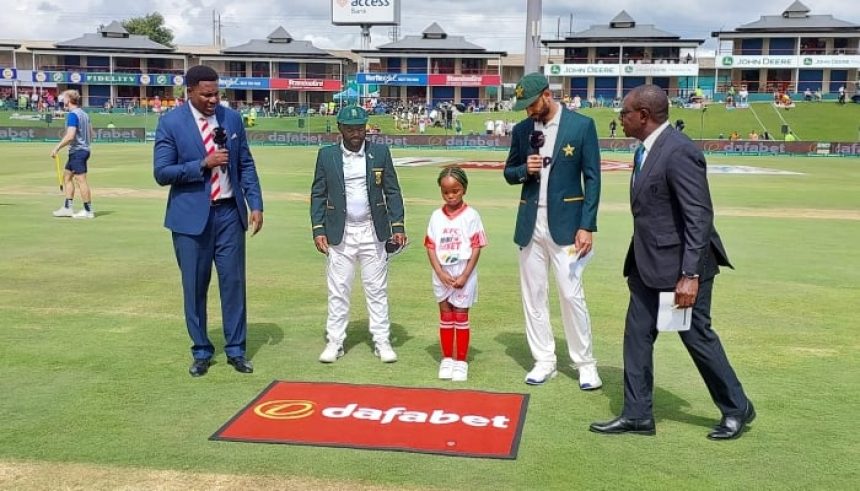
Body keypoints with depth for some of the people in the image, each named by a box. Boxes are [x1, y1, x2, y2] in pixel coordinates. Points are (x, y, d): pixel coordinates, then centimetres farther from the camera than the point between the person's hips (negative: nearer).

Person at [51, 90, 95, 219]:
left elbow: (70, 136, -24)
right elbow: (91, 134, 18)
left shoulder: (72, 114, -15)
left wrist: (57, 148, -18)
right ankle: (67, 208, 18)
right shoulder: (84, 114, 13)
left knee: (81, 180, -6)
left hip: (77, 151, -10)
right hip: (84, 149, 10)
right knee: (67, 176, 16)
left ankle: (88, 211, -3)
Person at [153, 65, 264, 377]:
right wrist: (203, 164, -18)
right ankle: (201, 351, 21)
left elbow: (246, 165, 9)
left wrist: (255, 204, 1)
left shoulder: (232, 118, 5)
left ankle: (235, 350, 18)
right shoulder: (171, 123, -6)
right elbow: (161, 173, -10)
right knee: (194, 286, 6)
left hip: (229, 212, 3)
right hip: (191, 215, -2)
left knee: (234, 281, 6)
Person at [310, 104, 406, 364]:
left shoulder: (380, 152, 2)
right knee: (338, 291, 5)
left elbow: (392, 191, 3)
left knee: (377, 289, 6)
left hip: (373, 231, 0)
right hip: (339, 233, 0)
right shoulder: (326, 155, 1)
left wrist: (397, 226, -5)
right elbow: (318, 194, 3)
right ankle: (334, 342, 14)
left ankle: (382, 341, 14)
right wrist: (318, 229, -5)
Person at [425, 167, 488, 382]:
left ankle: (461, 362, 14)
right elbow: (431, 247, 1)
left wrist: (464, 276, -13)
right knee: (445, 317, 12)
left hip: (463, 274, -3)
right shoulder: (436, 216, 2)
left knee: (461, 317, 5)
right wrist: (440, 273, -10)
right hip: (442, 274, 3)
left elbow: (476, 248, -8)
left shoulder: (471, 216, -7)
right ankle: (446, 359, 22)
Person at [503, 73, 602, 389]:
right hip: (529, 225, 4)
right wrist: (525, 170, -9)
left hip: (565, 224, -4)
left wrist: (587, 226, -12)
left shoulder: (582, 125, -5)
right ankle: (544, 361, 19)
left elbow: (592, 179, -5)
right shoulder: (521, 130, 7)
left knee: (571, 296, -3)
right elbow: (509, 173, 15)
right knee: (533, 295, 7)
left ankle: (585, 363, 11)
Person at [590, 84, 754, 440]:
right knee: (637, 334, 9)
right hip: (648, 263, 9)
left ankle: (737, 409, 24)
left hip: (680, 264, -9)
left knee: (697, 336, 5)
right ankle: (637, 415, 18)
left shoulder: (679, 152, -21)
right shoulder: (647, 149, 8)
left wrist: (690, 275, -25)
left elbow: (700, 216, -23)